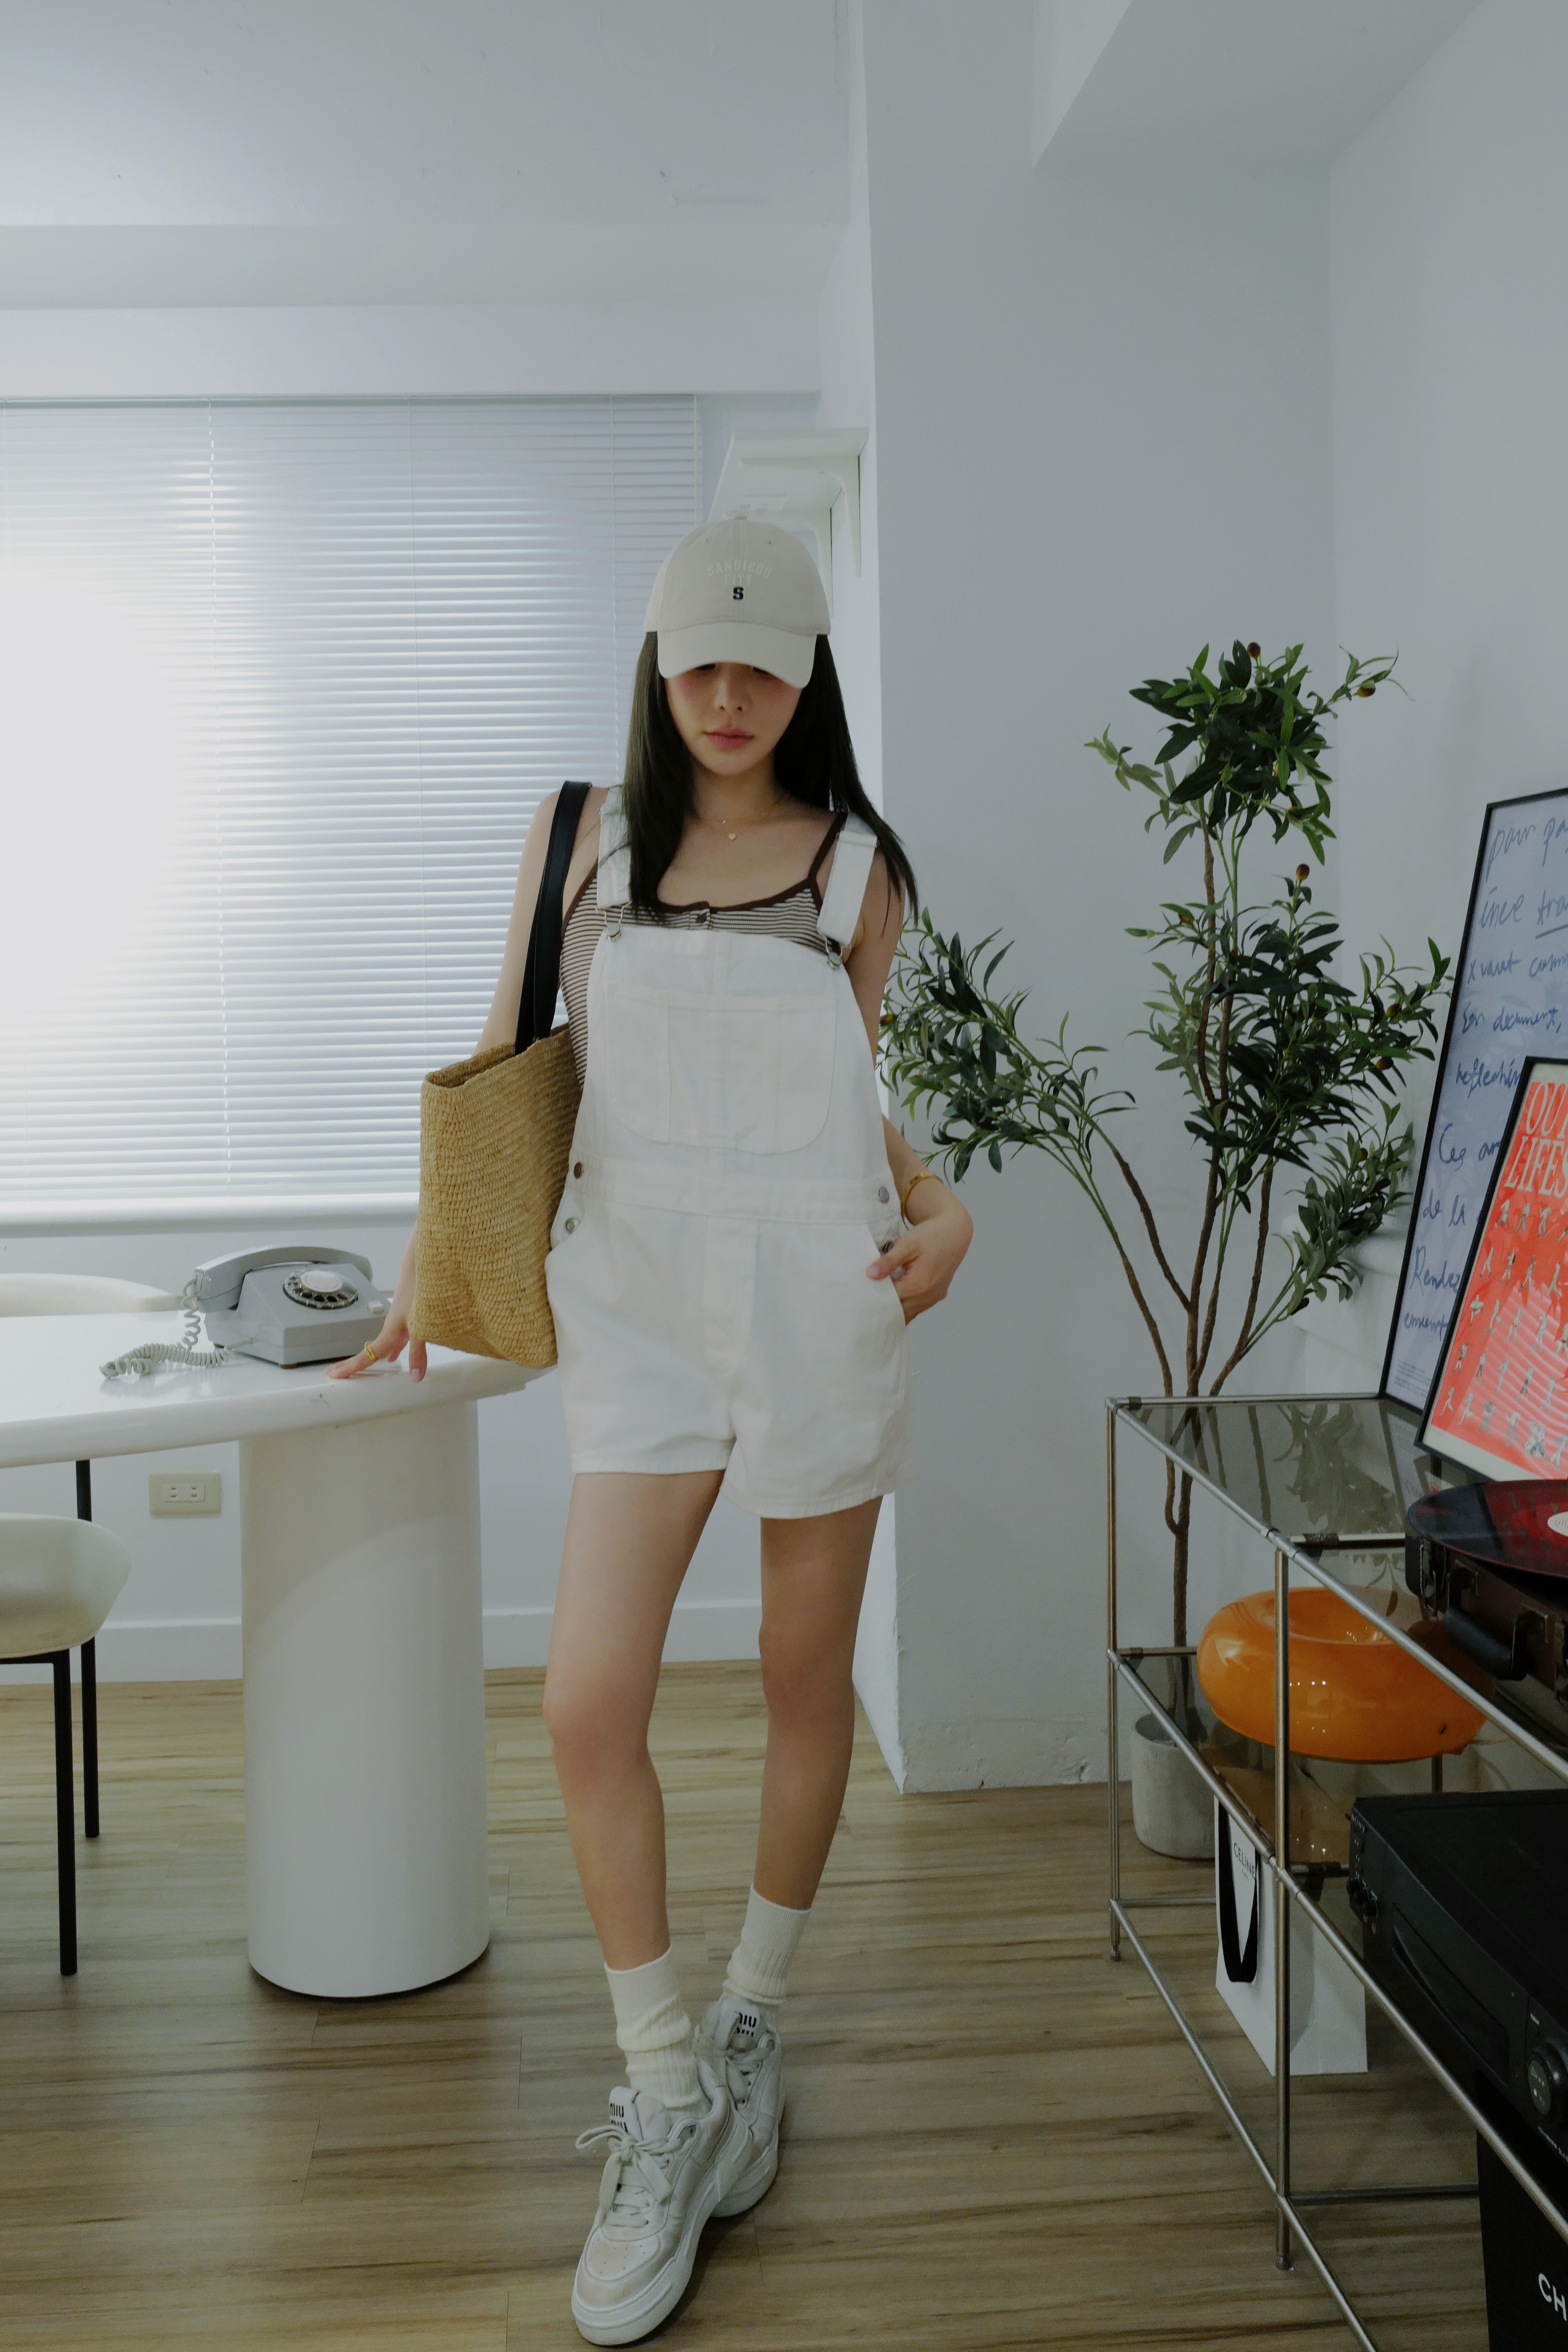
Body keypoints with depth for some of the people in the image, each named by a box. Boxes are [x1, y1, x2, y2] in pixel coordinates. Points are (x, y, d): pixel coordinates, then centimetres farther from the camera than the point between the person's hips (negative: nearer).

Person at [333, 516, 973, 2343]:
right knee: (589, 1708, -8)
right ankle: (667, 2104, 10)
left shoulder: (859, 867, 7)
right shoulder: (584, 837, 8)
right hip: (639, 1298, 1)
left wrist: (940, 1206, 1)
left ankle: (750, 2024, 32)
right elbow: (511, 1063, 12)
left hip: (819, 1300, 0)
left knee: (805, 1678, 10)